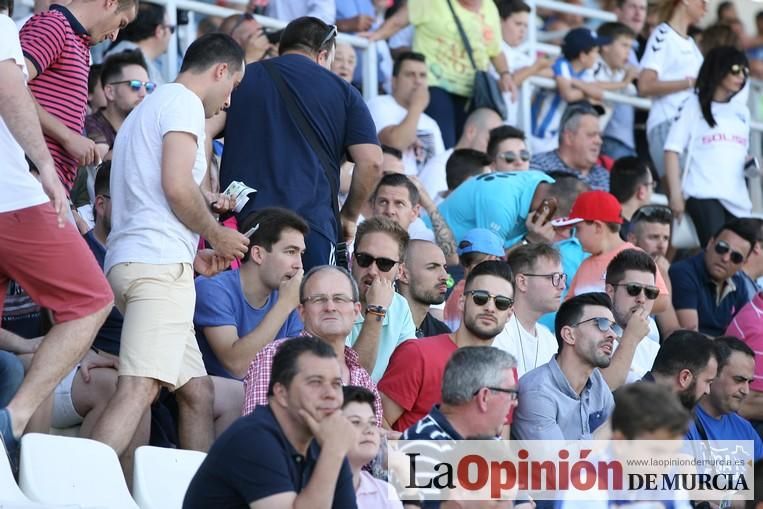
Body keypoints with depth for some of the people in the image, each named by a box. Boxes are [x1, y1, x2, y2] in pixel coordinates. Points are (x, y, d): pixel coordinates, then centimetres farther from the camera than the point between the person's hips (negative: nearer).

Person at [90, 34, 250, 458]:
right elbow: (177, 186, -13)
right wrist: (218, 235, 1)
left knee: (198, 391, 10)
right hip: (159, 264, -11)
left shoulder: (151, 108, 30)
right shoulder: (184, 103, 0)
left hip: (129, 263, 11)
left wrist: (194, 256, 28)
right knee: (140, 388, -23)